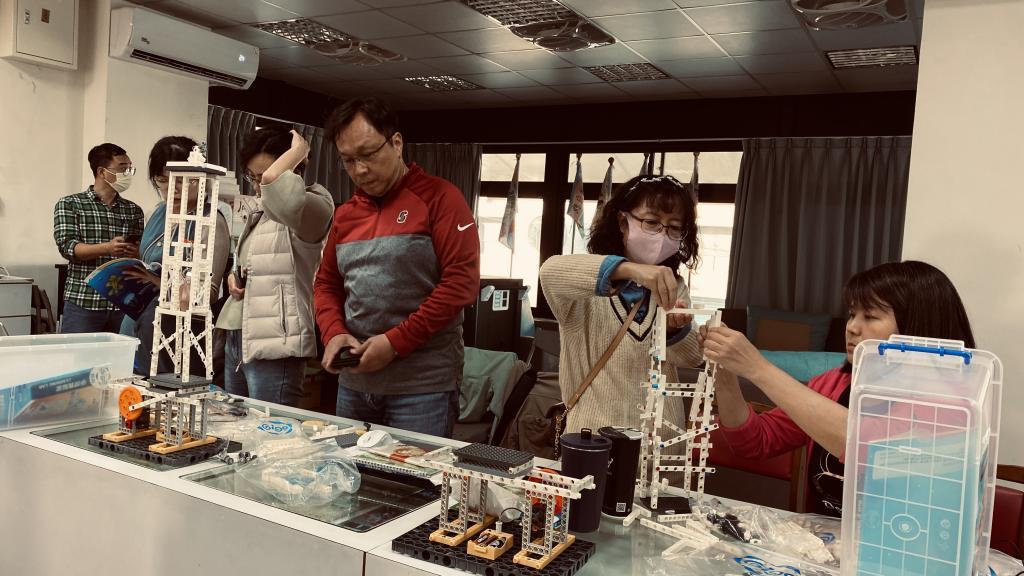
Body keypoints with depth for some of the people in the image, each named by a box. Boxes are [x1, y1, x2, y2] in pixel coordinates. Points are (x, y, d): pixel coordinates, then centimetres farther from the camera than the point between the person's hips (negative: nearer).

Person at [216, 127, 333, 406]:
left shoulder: (313, 208, -11)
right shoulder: (260, 215, 16)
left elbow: (273, 183, -33)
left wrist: (297, 149, -14)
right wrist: (234, 277, 9)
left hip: (273, 345, -9)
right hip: (237, 339, 9)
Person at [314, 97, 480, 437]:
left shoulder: (439, 197, -7)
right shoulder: (345, 215, 12)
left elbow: (462, 281, -14)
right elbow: (326, 284, 19)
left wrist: (396, 342, -17)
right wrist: (334, 333, -2)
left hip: (423, 385, -6)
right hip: (354, 381, 6)